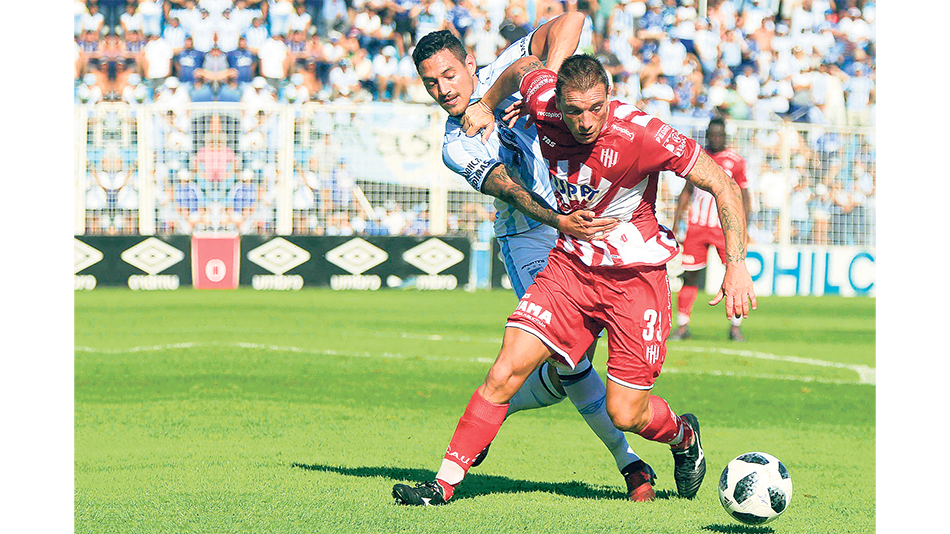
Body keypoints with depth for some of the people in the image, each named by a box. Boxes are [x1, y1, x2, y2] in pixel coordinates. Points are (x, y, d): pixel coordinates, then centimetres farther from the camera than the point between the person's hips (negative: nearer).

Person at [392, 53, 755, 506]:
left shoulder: (641, 134, -24)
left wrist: (737, 265, -22)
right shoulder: (543, 103, -12)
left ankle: (683, 436, 32)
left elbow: (722, 184, -17)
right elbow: (527, 65, 13)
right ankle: (444, 483, -7)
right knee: (505, 372, -12)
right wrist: (487, 104, 22)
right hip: (570, 262, 4)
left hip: (635, 275, -3)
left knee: (625, 413, -2)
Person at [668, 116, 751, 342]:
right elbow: (686, 192, 17)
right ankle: (682, 326, 11)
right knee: (690, 276, 1)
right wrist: (675, 225, 13)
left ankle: (735, 327, 4)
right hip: (696, 226, 2)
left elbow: (744, 197, 3)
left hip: (725, 227, -2)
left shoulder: (735, 161, -1)